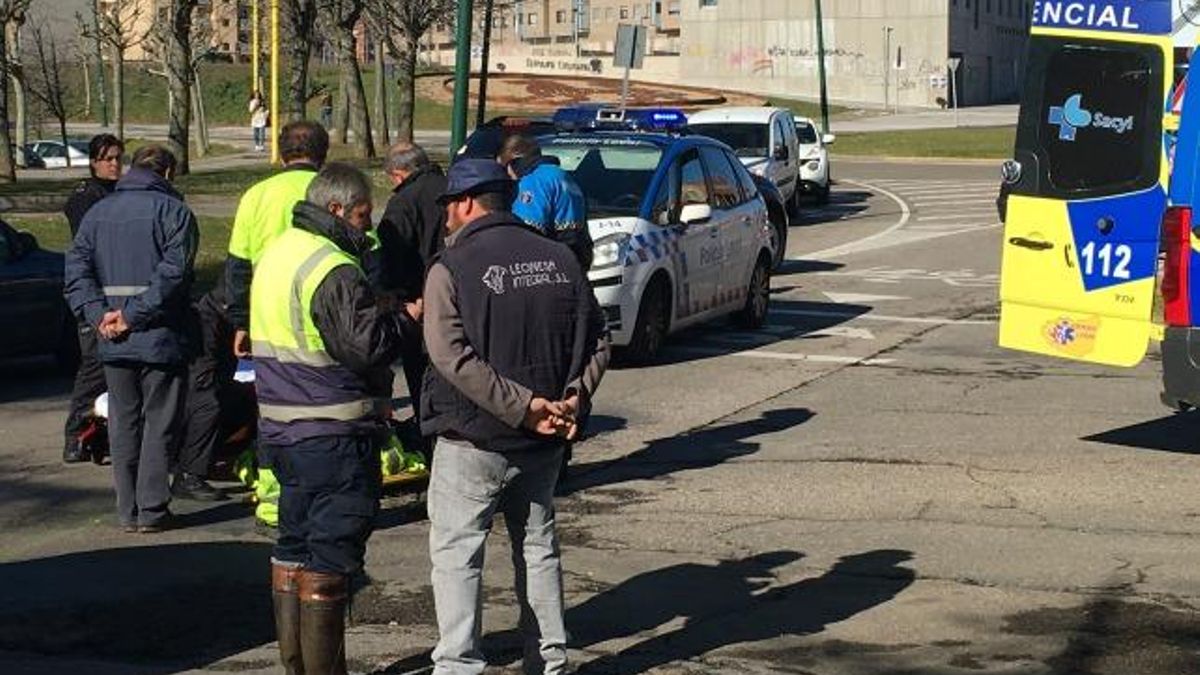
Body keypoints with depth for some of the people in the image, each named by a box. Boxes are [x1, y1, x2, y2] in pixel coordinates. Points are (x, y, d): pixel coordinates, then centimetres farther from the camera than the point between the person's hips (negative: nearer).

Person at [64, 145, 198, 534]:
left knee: (123, 424, 12)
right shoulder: (173, 211, -6)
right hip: (161, 340, -5)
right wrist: (133, 315, -17)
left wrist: (99, 314, -6)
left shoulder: (98, 213, 12)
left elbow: (76, 269, 3)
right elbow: (172, 273, -18)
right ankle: (152, 510, 3)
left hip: (114, 343, 5)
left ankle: (128, 510, 13)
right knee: (159, 423, 4)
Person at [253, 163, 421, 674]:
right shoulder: (335, 272, -19)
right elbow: (367, 346, -24)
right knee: (330, 555, -2)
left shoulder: (277, 252, 13)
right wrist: (410, 317, -8)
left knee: (294, 545, 17)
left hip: (282, 426, 10)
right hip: (333, 435, -10)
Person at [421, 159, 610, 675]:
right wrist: (572, 400, -4)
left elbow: (451, 356, -21)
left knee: (456, 553, 3)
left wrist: (522, 406, -21)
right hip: (543, 441, 5)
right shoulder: (561, 260, 6)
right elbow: (596, 342, 5)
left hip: (473, 439, -5)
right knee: (538, 546, 17)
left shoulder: (452, 268, -11)